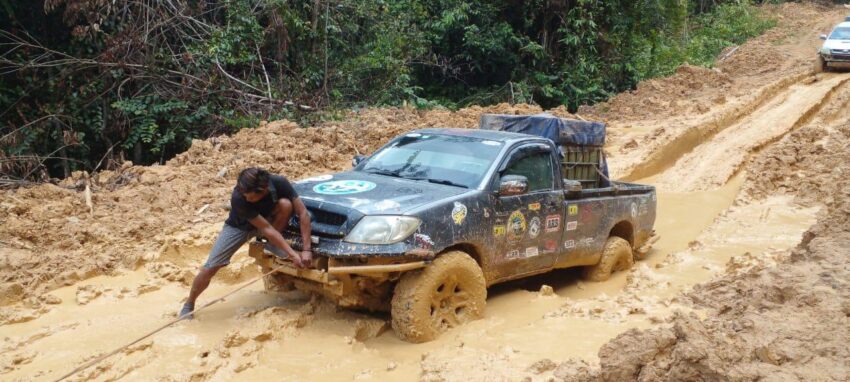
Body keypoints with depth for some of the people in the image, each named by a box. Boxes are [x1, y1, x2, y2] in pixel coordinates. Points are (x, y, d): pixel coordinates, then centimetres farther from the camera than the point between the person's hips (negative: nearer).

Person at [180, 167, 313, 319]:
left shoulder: (279, 183, -33)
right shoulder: (238, 198, -38)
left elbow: (303, 213, -27)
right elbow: (266, 229, -36)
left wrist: (306, 249, -33)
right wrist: (293, 254, -37)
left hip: (267, 218, 2)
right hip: (238, 226, -2)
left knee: (285, 204, -31)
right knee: (210, 267, -13)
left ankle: (272, 245, -9)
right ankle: (189, 304, 13)